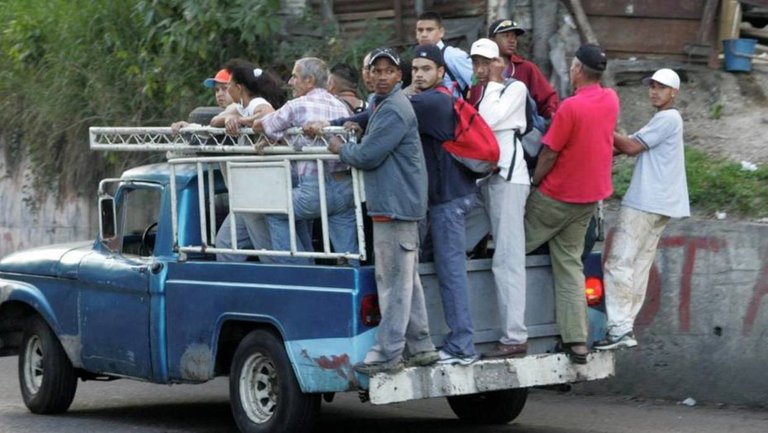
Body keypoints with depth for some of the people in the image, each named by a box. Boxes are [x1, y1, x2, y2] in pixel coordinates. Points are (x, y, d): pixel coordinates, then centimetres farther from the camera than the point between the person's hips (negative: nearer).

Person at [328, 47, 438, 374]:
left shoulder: (394, 111, -16)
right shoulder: (380, 104, 17)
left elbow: (368, 156, -18)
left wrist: (341, 150, 0)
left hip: (395, 205, -11)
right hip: (394, 203, 11)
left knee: (393, 281, -8)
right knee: (406, 279, 14)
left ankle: (387, 354, -7)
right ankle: (421, 347, 19)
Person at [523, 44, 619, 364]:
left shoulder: (571, 107, -22)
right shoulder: (611, 100, 0)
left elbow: (549, 155, -16)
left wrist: (532, 183, -4)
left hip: (557, 195, -7)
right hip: (590, 196, 7)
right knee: (570, 264, 9)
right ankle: (576, 340, 3)